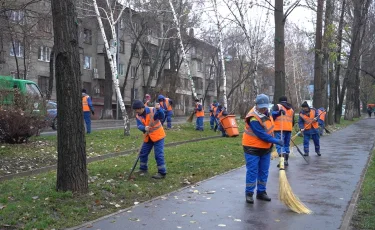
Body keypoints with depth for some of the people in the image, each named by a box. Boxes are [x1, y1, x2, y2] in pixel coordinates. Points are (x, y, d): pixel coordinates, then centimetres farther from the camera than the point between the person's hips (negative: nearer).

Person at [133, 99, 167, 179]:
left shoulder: (152, 110, -17)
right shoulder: (138, 116, -1)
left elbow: (161, 117, -28)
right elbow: (139, 126, -12)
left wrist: (159, 109, -46)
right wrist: (144, 128, -34)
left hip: (158, 135, -7)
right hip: (147, 137, 7)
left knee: (159, 154, -8)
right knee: (143, 153, 14)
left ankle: (162, 173, -2)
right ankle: (143, 169, 33)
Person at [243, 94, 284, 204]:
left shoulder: (266, 112, 0)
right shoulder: (253, 119, -27)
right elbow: (262, 135, -27)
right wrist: (277, 141, -23)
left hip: (266, 148, 8)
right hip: (253, 148, -8)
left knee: (264, 172, 12)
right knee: (252, 172, -3)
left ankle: (261, 192, 23)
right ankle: (249, 193, 8)